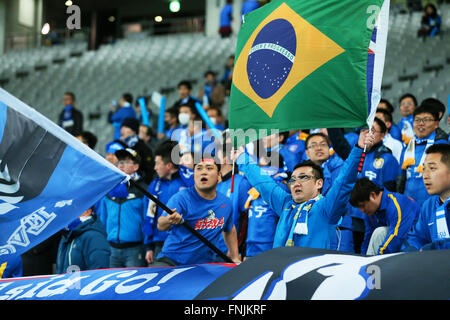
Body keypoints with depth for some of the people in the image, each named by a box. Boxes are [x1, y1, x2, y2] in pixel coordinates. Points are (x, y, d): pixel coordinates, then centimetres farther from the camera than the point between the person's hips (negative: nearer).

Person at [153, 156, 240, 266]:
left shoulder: (226, 203, 5)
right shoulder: (182, 198, -11)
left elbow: (229, 230, 25)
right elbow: (160, 225, -24)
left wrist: (235, 258, 21)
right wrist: (169, 221, -46)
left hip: (204, 264, 6)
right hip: (171, 260, -6)